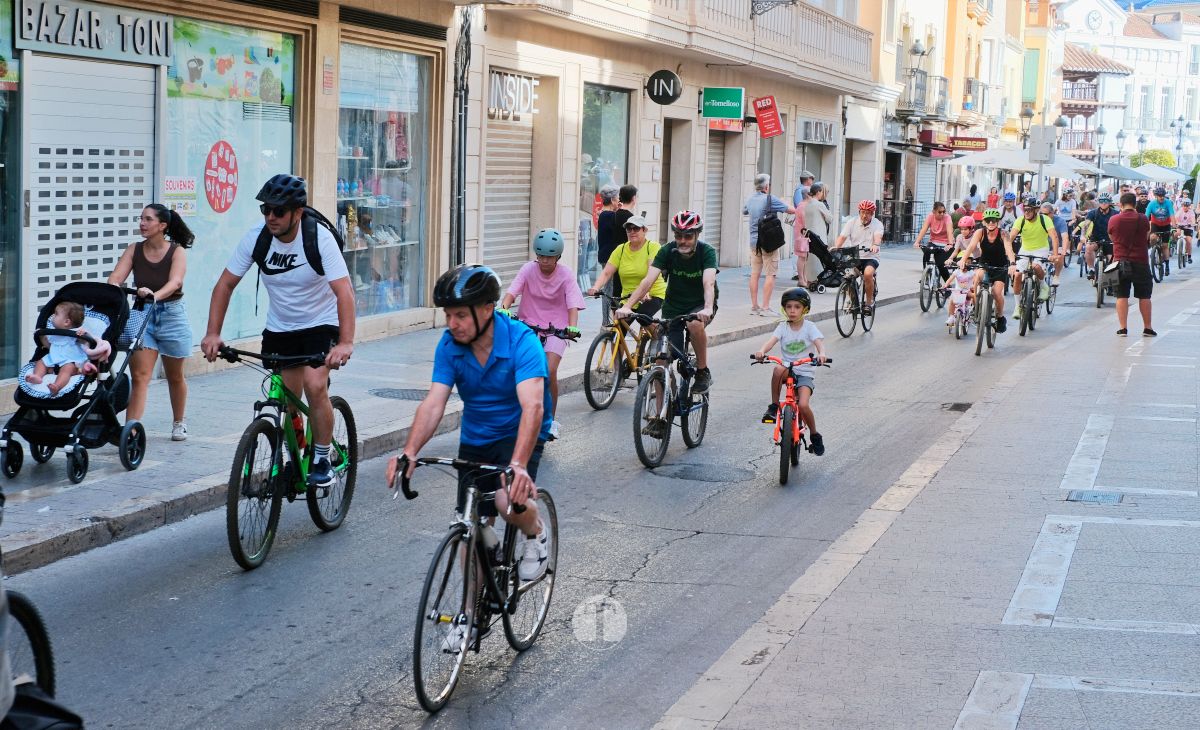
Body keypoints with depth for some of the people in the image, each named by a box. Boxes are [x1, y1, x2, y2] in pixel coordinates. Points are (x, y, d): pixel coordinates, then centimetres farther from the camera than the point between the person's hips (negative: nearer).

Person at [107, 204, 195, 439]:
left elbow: (175, 282, -26)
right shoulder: (134, 250, -1)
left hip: (171, 315, -1)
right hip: (141, 316, 1)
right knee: (139, 377, -10)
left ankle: (179, 423, 37)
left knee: (175, 376, 15)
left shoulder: (177, 251, -10)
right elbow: (116, 277, -12)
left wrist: (155, 295, -45)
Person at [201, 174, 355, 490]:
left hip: (320, 325, -4)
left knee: (315, 386, -22)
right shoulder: (255, 237, -14)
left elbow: (344, 291, -32)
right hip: (279, 328, 4)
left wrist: (345, 343, -44)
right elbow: (225, 285, -8)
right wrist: (212, 333, -19)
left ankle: (322, 460, -6)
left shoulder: (320, 238, -24)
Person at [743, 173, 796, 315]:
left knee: (755, 274, 9)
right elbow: (793, 210, -11)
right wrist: (782, 203, 8)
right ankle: (765, 308, -7)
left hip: (754, 241, 7)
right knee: (770, 275, -3)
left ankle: (754, 306, 12)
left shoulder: (750, 200, 5)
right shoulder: (770, 199, -15)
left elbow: (744, 211, 27)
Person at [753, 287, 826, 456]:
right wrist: (762, 351, -36)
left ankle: (815, 435, 4)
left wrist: (821, 354, -41)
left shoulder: (809, 327, -2)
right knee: (778, 370, -37)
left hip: (804, 373, -2)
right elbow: (772, 340, -14)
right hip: (787, 369, 2)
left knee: (803, 405, -22)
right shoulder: (783, 327, 3)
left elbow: (819, 342, -18)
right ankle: (774, 405, -18)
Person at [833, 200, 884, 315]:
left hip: (870, 258, -2)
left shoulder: (877, 224, -1)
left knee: (868, 273, -32)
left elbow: (878, 236, -21)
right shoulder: (852, 222, 4)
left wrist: (875, 245, -45)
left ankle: (869, 302, -11)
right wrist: (835, 247, -27)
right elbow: (842, 237, -7)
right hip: (854, 258, 2)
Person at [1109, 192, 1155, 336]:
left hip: (1120, 261, 0)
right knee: (1144, 296, 9)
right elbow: (1147, 236, 11)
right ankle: (1147, 328, 14)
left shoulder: (1113, 220, -4)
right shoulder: (1142, 219, -6)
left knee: (1122, 296, 4)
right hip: (1140, 262, 0)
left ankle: (1122, 328, -1)